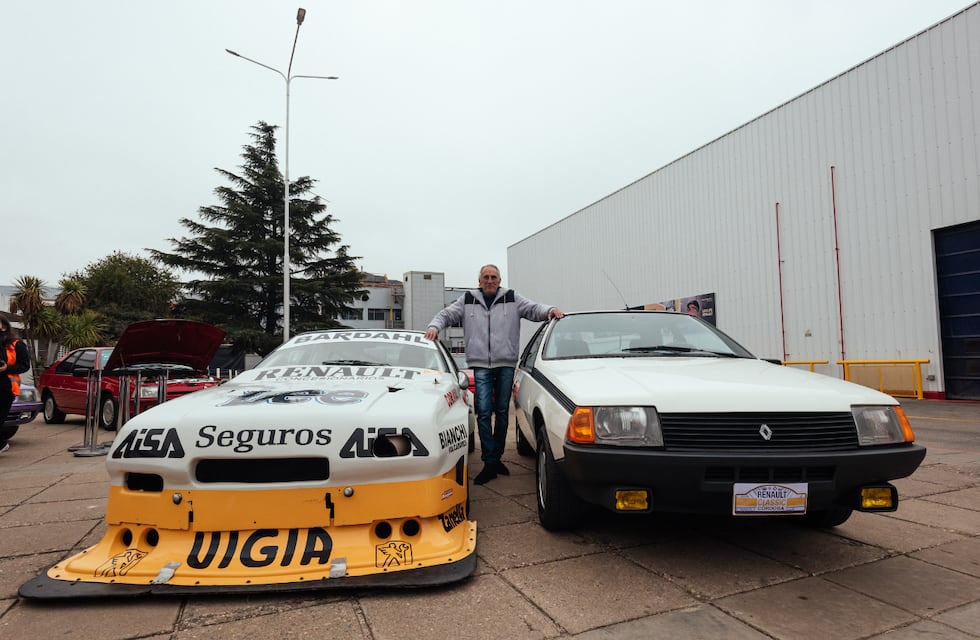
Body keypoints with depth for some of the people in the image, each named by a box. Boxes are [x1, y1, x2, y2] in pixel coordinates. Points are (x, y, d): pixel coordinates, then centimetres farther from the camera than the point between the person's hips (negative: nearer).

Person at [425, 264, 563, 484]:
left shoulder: (513, 299, 9)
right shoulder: (467, 300, 11)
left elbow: (534, 309, 3)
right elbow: (446, 314, 12)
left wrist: (549, 310, -17)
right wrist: (435, 326, -7)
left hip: (506, 364, 1)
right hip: (481, 365, -1)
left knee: (502, 411, 9)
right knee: (484, 411, -8)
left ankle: (496, 457, 24)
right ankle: (490, 462, -3)